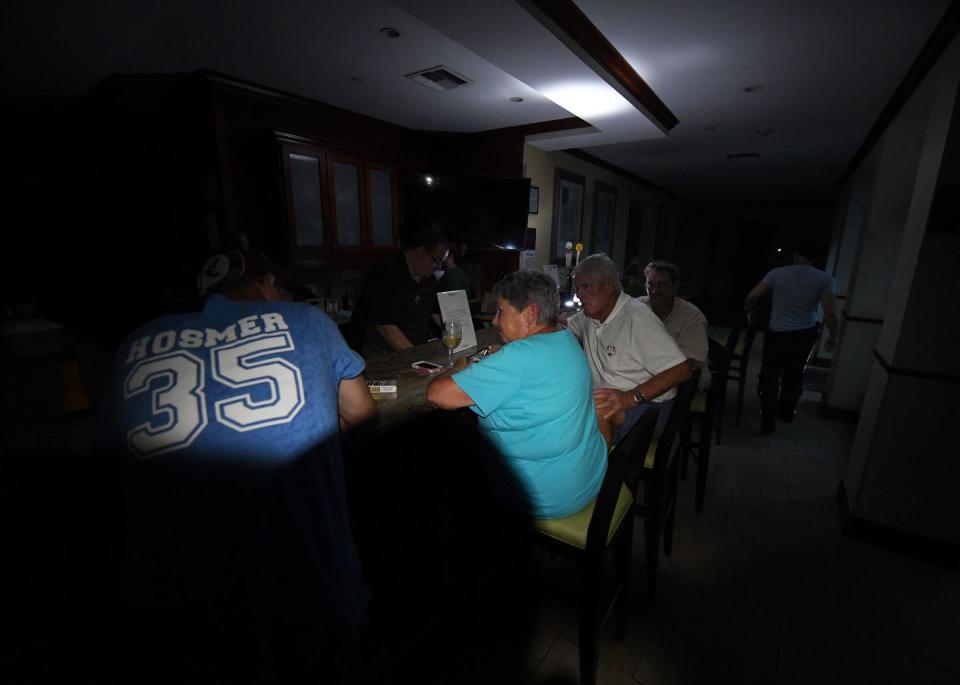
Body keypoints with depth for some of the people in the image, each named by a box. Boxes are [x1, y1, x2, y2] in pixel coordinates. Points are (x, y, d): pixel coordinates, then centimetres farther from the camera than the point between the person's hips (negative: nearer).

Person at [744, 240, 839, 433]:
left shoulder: (777, 273, -6)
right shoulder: (825, 279, -6)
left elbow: (752, 296, -10)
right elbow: (830, 313, -13)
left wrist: (750, 312, 11)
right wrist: (833, 336, 3)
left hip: (777, 333, -2)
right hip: (804, 334, 2)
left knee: (769, 377, 9)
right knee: (794, 375, 22)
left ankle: (767, 420, 9)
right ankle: (787, 412, 39)